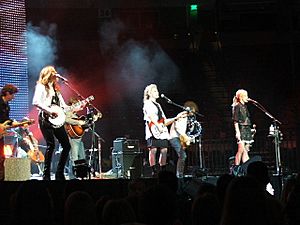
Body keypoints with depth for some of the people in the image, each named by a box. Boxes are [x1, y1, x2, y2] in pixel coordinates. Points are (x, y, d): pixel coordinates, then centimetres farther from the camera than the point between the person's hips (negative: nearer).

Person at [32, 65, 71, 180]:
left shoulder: (55, 89, 22)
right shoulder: (41, 87, -1)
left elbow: (63, 106, 21)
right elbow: (35, 102, -16)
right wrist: (50, 110, -19)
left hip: (56, 120, 8)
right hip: (46, 119, -8)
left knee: (66, 145, 3)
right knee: (51, 145, -14)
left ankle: (59, 173, 11)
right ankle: (46, 174, -7)